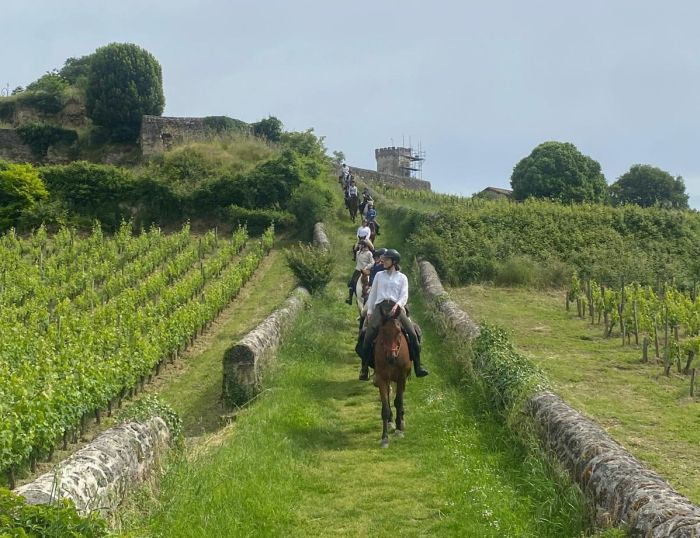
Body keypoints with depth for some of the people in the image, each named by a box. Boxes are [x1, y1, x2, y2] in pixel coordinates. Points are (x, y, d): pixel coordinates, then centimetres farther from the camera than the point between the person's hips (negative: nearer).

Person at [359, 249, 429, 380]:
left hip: (396, 307, -1)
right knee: (368, 336, -17)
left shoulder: (402, 277, 14)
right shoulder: (379, 275, 20)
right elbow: (372, 294, 21)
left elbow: (404, 296, 3)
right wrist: (369, 311, 12)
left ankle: (418, 367, -13)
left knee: (413, 334, -18)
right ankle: (364, 368, -7)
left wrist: (397, 305, -17)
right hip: (380, 306, 1)